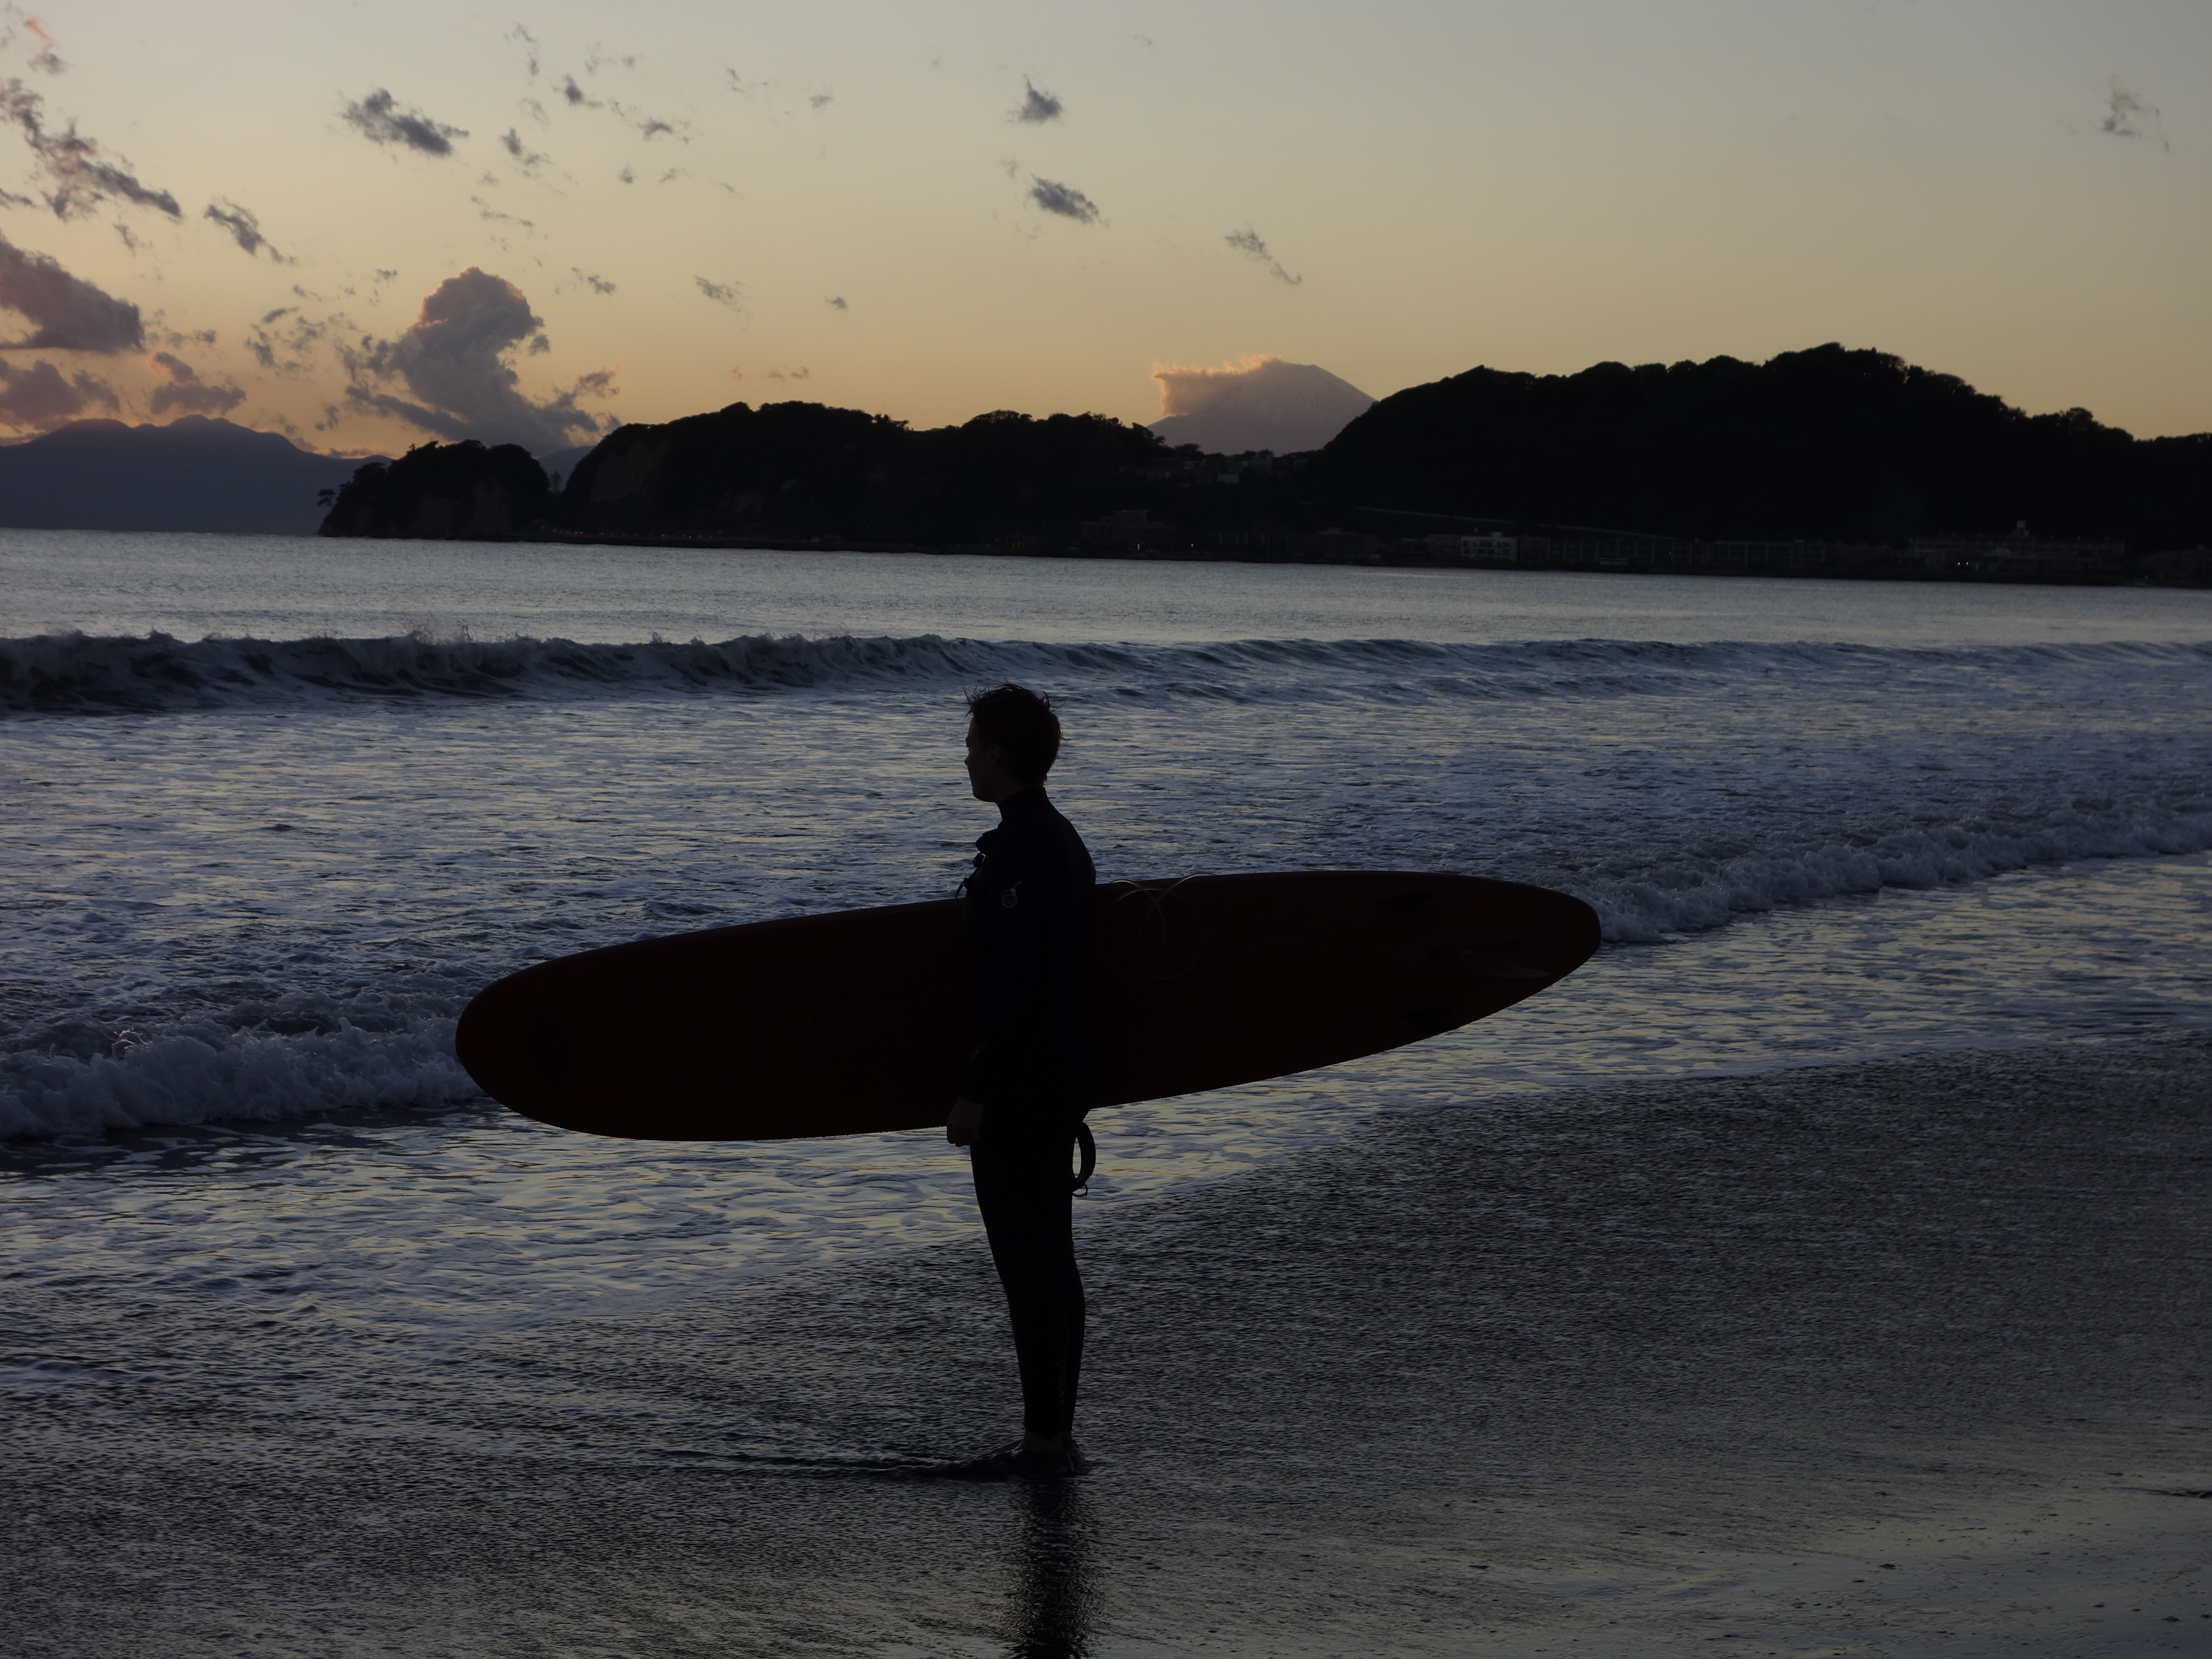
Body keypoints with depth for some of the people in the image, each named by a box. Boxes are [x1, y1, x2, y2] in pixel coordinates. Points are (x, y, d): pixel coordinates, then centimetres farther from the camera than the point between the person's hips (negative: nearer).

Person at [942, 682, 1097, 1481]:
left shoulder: (1020, 851, -18)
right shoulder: (1062, 840, 14)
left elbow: (1013, 985, -23)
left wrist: (976, 1092, -21)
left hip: (1019, 1086, -10)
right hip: (1063, 1080, 10)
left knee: (1026, 1261, -7)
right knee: (1050, 1259, 13)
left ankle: (1044, 1439, -5)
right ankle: (1054, 1436, 18)